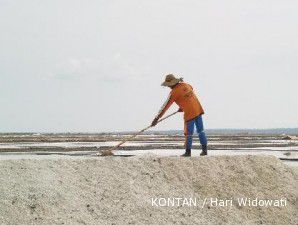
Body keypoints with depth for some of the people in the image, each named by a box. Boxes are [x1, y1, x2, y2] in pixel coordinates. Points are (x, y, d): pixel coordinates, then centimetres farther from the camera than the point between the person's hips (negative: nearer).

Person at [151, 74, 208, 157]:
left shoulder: (174, 92, -11)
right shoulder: (185, 85, 7)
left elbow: (165, 106, -10)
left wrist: (157, 118, -6)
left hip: (189, 113, -7)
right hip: (198, 109, 7)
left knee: (188, 133, 5)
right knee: (200, 130, 13)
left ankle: (188, 152, 13)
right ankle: (204, 150, 17)